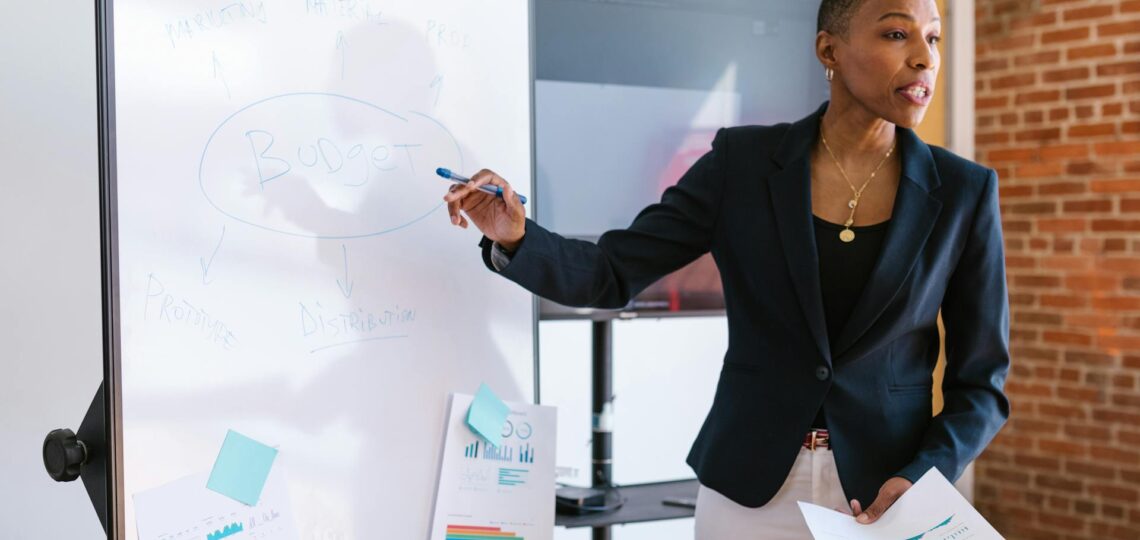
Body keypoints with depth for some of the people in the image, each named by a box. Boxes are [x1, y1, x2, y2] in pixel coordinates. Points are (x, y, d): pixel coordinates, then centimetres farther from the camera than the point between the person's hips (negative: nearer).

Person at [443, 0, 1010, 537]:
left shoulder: (964, 192, -4)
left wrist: (919, 481, -17)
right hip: (750, 491, 0)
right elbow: (613, 272, -4)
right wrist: (514, 237, -22)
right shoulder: (744, 161, -4)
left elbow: (978, 381, -1)